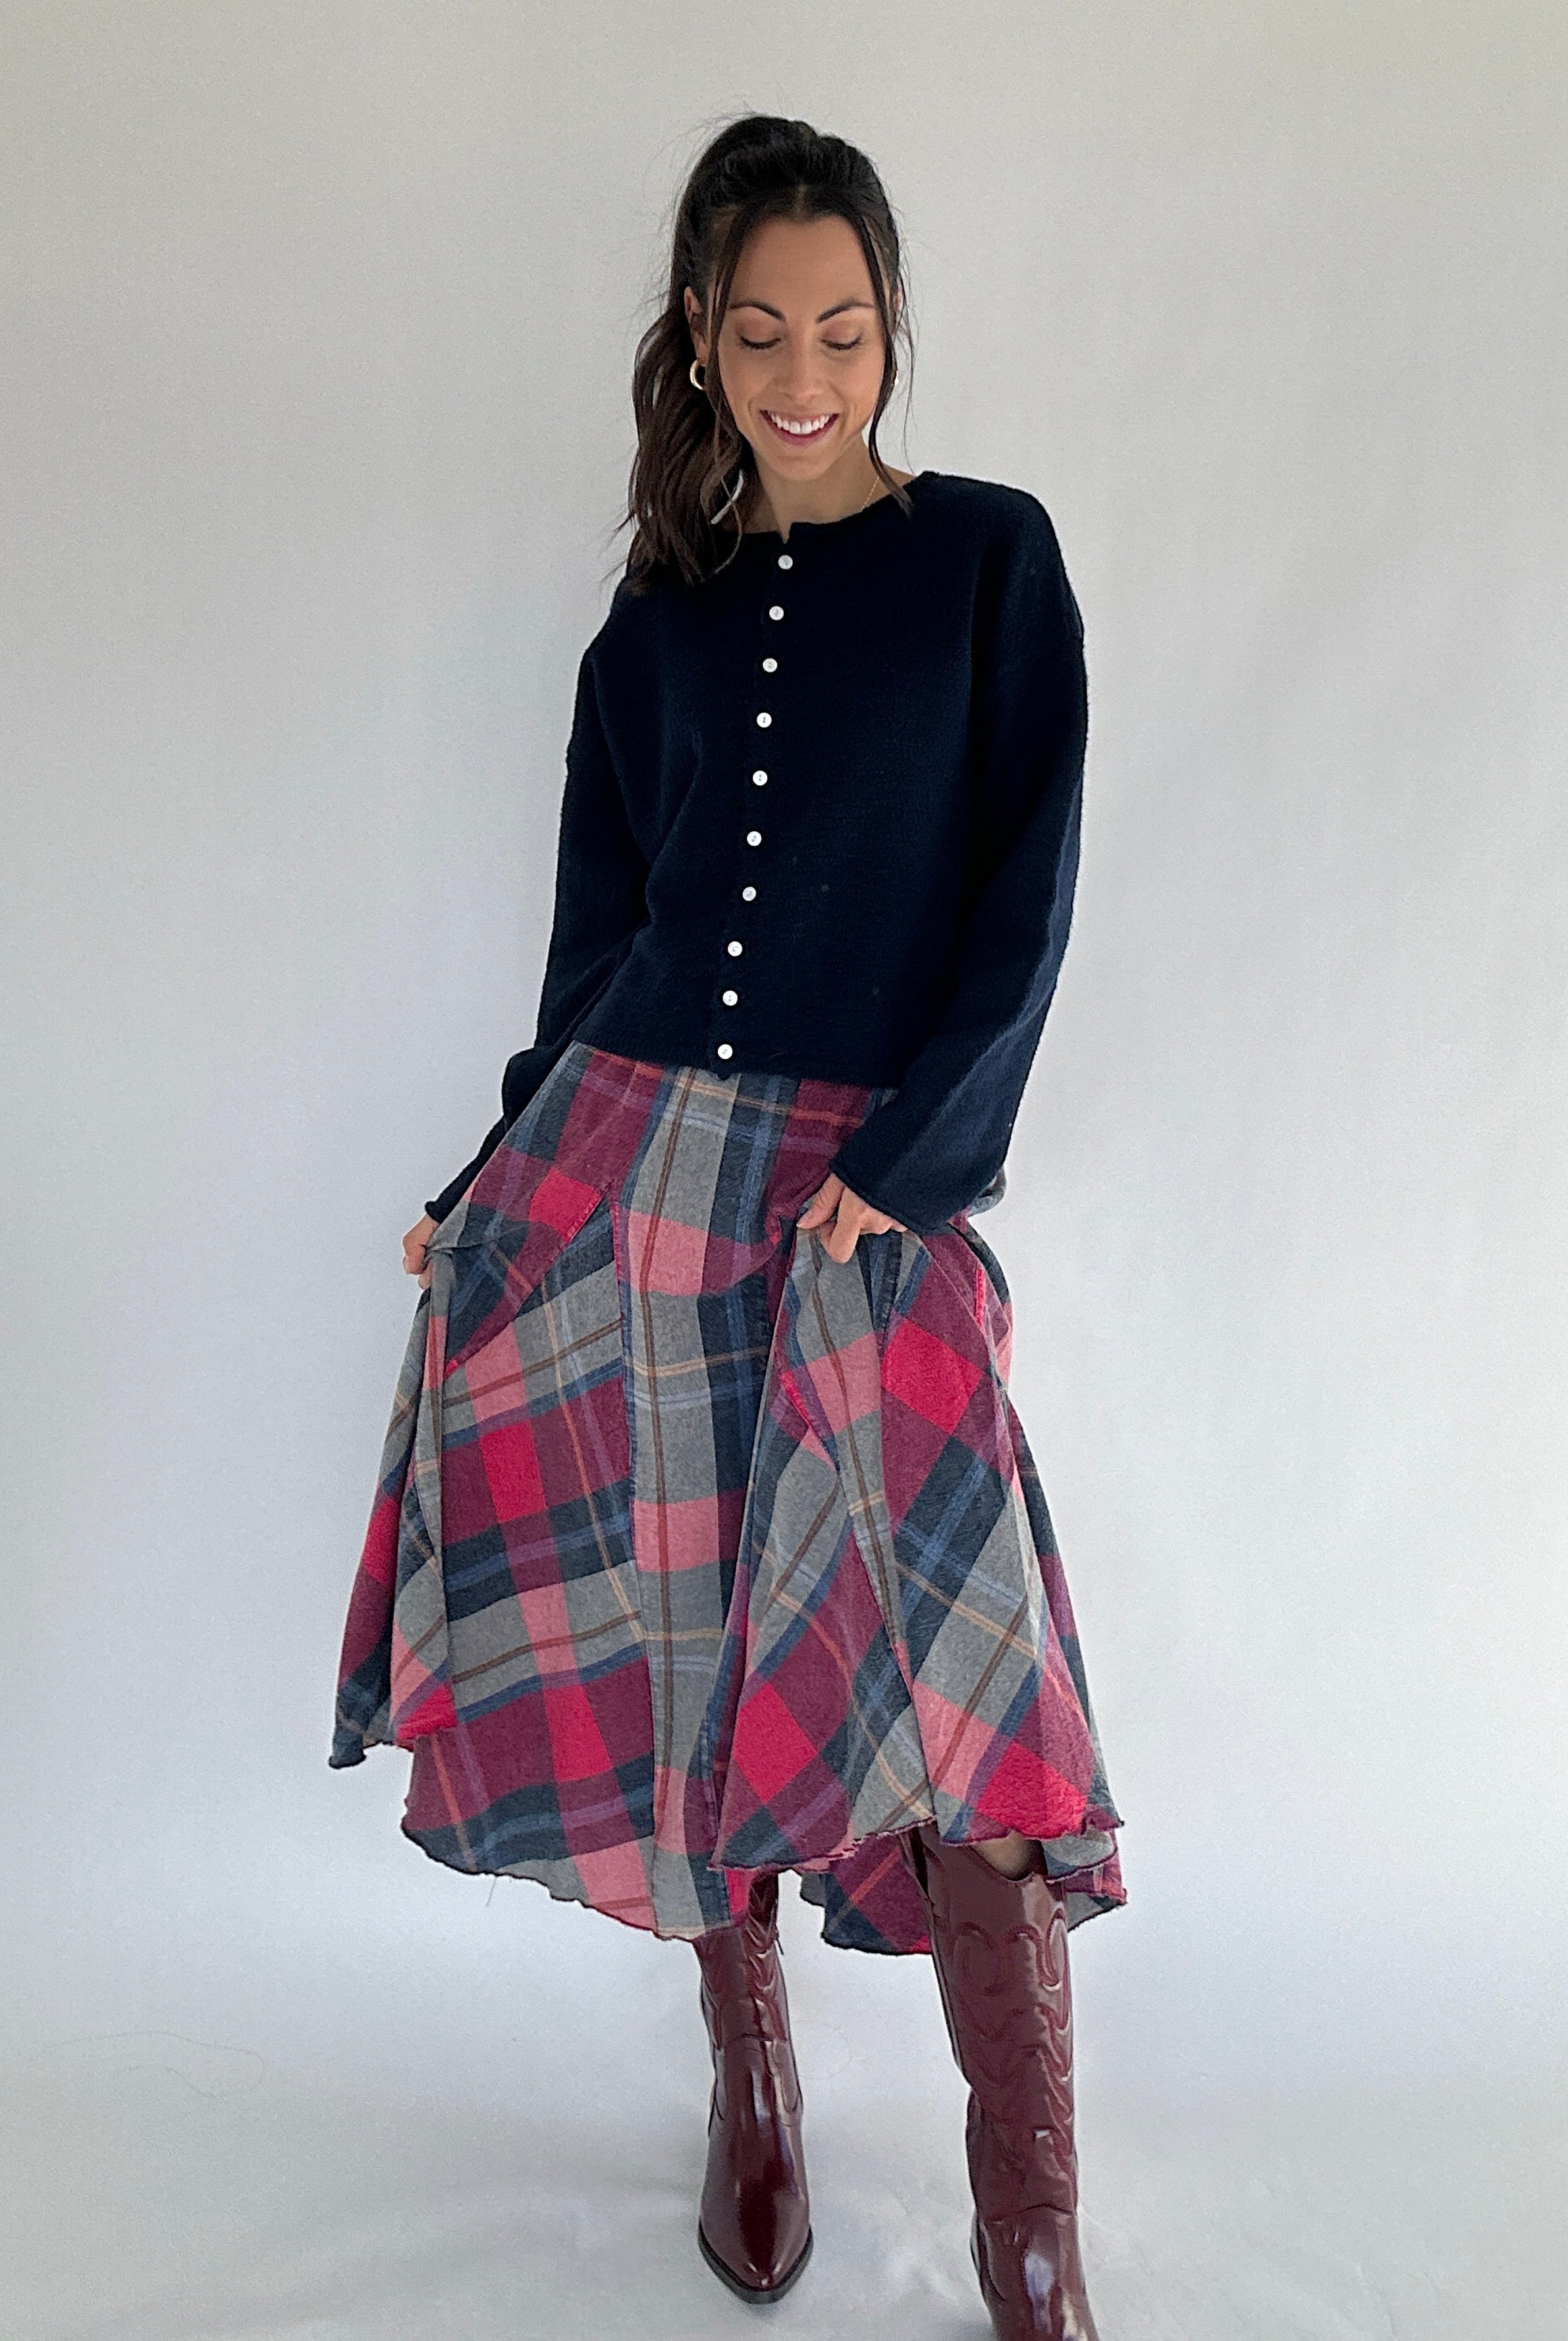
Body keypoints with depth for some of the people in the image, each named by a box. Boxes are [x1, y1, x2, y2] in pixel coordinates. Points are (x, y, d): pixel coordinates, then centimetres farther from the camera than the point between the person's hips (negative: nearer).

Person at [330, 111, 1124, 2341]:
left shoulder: (990, 556, 6)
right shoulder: (658, 616, 14)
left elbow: (1024, 908, -2)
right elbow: (597, 937, 15)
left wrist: (906, 1160, -13)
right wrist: (496, 1187, 12)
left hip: (873, 1193, -3)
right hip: (625, 1154, 4)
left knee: (952, 1666, -11)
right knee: (679, 1634, 6)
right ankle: (751, 2071, 28)